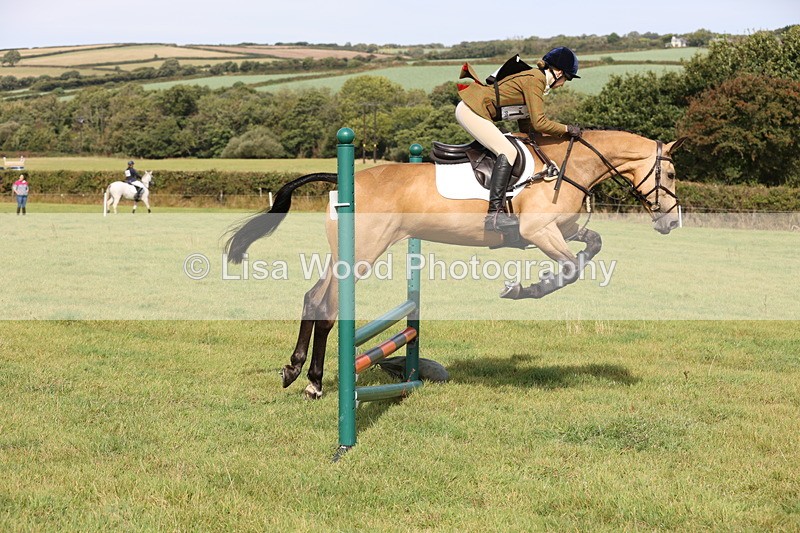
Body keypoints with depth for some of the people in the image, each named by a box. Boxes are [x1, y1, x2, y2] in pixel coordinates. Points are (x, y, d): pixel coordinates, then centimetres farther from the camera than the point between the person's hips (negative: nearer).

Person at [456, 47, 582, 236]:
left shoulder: (535, 78, 16)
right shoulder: (535, 79, -15)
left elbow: (527, 125, 21)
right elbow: (539, 123, -19)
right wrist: (567, 129, -8)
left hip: (471, 110, 11)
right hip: (471, 111, -11)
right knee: (508, 151, -20)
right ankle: (495, 214, -27)